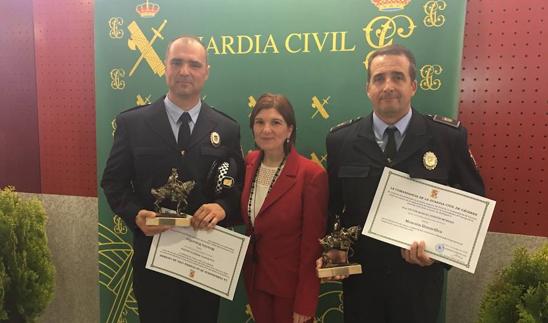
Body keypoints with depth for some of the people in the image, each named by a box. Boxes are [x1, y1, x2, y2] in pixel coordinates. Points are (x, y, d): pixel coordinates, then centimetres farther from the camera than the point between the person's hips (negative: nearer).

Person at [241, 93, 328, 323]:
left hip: (291, 282, -5)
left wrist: (305, 303, -13)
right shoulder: (249, 163, -4)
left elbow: (312, 244, -17)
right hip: (255, 277, 5)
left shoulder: (312, 175, -22)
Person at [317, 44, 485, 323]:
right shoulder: (340, 139, -4)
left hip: (419, 280, 0)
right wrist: (328, 249, -10)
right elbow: (329, 204, 3)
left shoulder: (450, 137, -8)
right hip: (359, 279, 1)